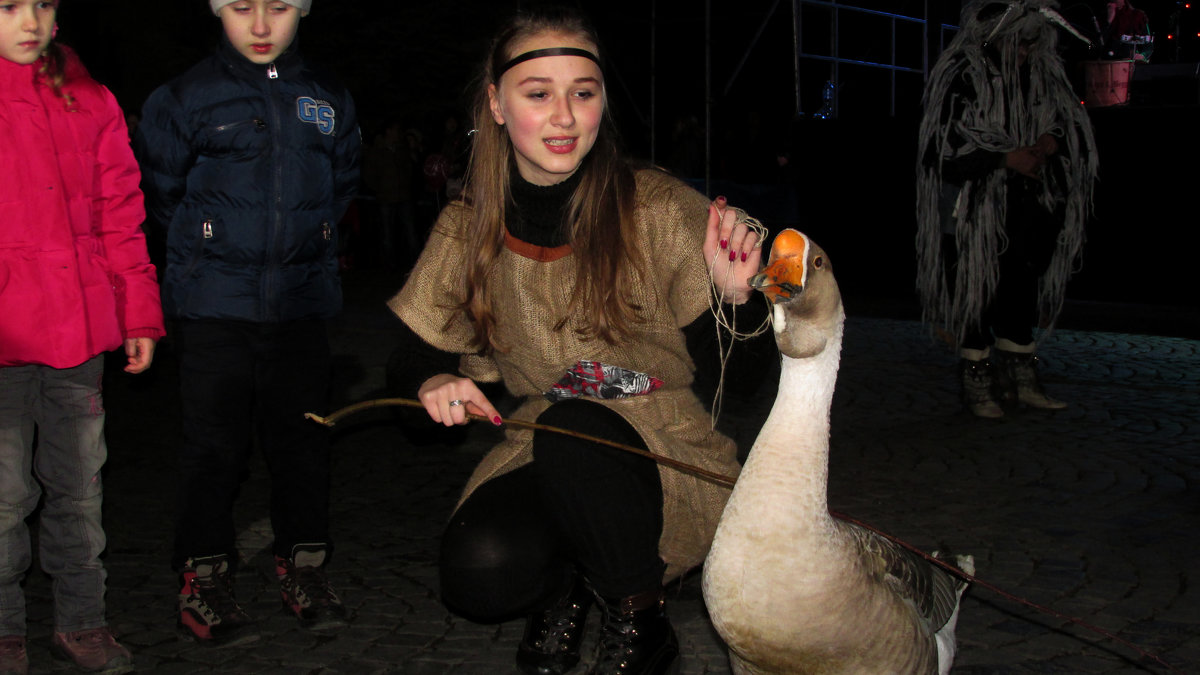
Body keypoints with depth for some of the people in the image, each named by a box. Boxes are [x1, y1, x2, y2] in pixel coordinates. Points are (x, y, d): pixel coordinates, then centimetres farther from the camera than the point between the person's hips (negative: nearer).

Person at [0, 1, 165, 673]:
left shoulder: (89, 100, 11)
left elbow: (120, 212, 13)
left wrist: (140, 313, 9)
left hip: (80, 329, 3)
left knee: (79, 487, 11)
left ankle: (81, 621, 24)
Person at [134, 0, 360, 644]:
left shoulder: (329, 100, 7)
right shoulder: (184, 98, -2)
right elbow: (160, 191, 8)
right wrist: (210, 248, 11)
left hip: (303, 301, 3)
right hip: (213, 304, -2)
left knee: (302, 435, 8)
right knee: (214, 441, 1)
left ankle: (302, 562, 22)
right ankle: (204, 574, 13)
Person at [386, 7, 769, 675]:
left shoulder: (662, 208, -11)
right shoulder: (468, 231, -2)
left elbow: (738, 367, -7)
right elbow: (415, 356, 8)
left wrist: (733, 296, -29)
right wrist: (432, 383, -16)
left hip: (667, 453, -2)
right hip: (545, 453, 2)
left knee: (571, 432, -34)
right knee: (479, 571, -27)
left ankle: (641, 621, -7)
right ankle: (563, 582, 11)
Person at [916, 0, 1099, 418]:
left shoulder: (1041, 75, 9)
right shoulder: (961, 77, -10)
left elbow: (1071, 121, 16)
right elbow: (945, 144, -17)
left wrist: (1054, 138, -8)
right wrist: (1005, 157, -21)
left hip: (1023, 209, 6)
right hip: (975, 208, -6)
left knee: (1021, 290, 10)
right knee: (977, 290, -1)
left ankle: (1020, 378, 20)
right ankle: (978, 383, 10)